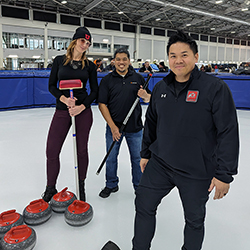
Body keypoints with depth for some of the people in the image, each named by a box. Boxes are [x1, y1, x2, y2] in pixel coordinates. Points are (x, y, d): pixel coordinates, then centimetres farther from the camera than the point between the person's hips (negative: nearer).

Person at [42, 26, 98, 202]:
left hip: (83, 111, 0)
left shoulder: (90, 65, 4)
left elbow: (95, 91, 4)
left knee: (81, 150, 6)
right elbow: (51, 85, 4)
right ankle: (51, 188, 20)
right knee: (52, 151, -1)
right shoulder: (59, 61, 5)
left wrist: (82, 106, -11)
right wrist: (64, 98, -14)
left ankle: (81, 186, 25)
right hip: (62, 110, 1)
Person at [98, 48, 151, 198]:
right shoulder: (107, 80, 0)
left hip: (135, 127, 1)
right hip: (114, 126, 0)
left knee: (138, 158, 11)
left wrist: (145, 96, -18)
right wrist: (112, 126, -13)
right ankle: (111, 185, 32)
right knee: (111, 157, 11)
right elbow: (102, 104, -5)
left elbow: (149, 98, 8)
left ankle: (139, 186, 29)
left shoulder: (137, 78, 5)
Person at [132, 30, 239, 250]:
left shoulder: (215, 88, -14)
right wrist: (146, 153, 18)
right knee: (144, 206, 13)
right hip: (159, 164, 5)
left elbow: (228, 133, -15)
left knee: (195, 219, 17)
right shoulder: (160, 88, 3)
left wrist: (224, 174, -14)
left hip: (197, 172, -4)